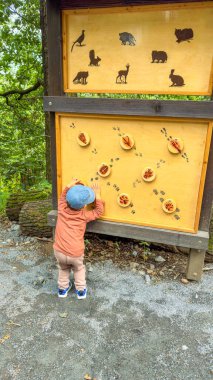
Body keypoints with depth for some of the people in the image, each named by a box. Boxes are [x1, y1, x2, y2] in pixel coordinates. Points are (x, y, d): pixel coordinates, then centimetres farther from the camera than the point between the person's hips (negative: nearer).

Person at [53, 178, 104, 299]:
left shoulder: (62, 210, -1)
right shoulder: (84, 216, -7)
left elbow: (63, 197, 21)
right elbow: (99, 211, 9)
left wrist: (69, 186, 21)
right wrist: (97, 195, 11)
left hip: (59, 252, 2)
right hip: (76, 254, -2)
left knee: (63, 268, 32)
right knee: (79, 269, 29)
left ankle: (63, 288, 41)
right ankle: (81, 290, 33)